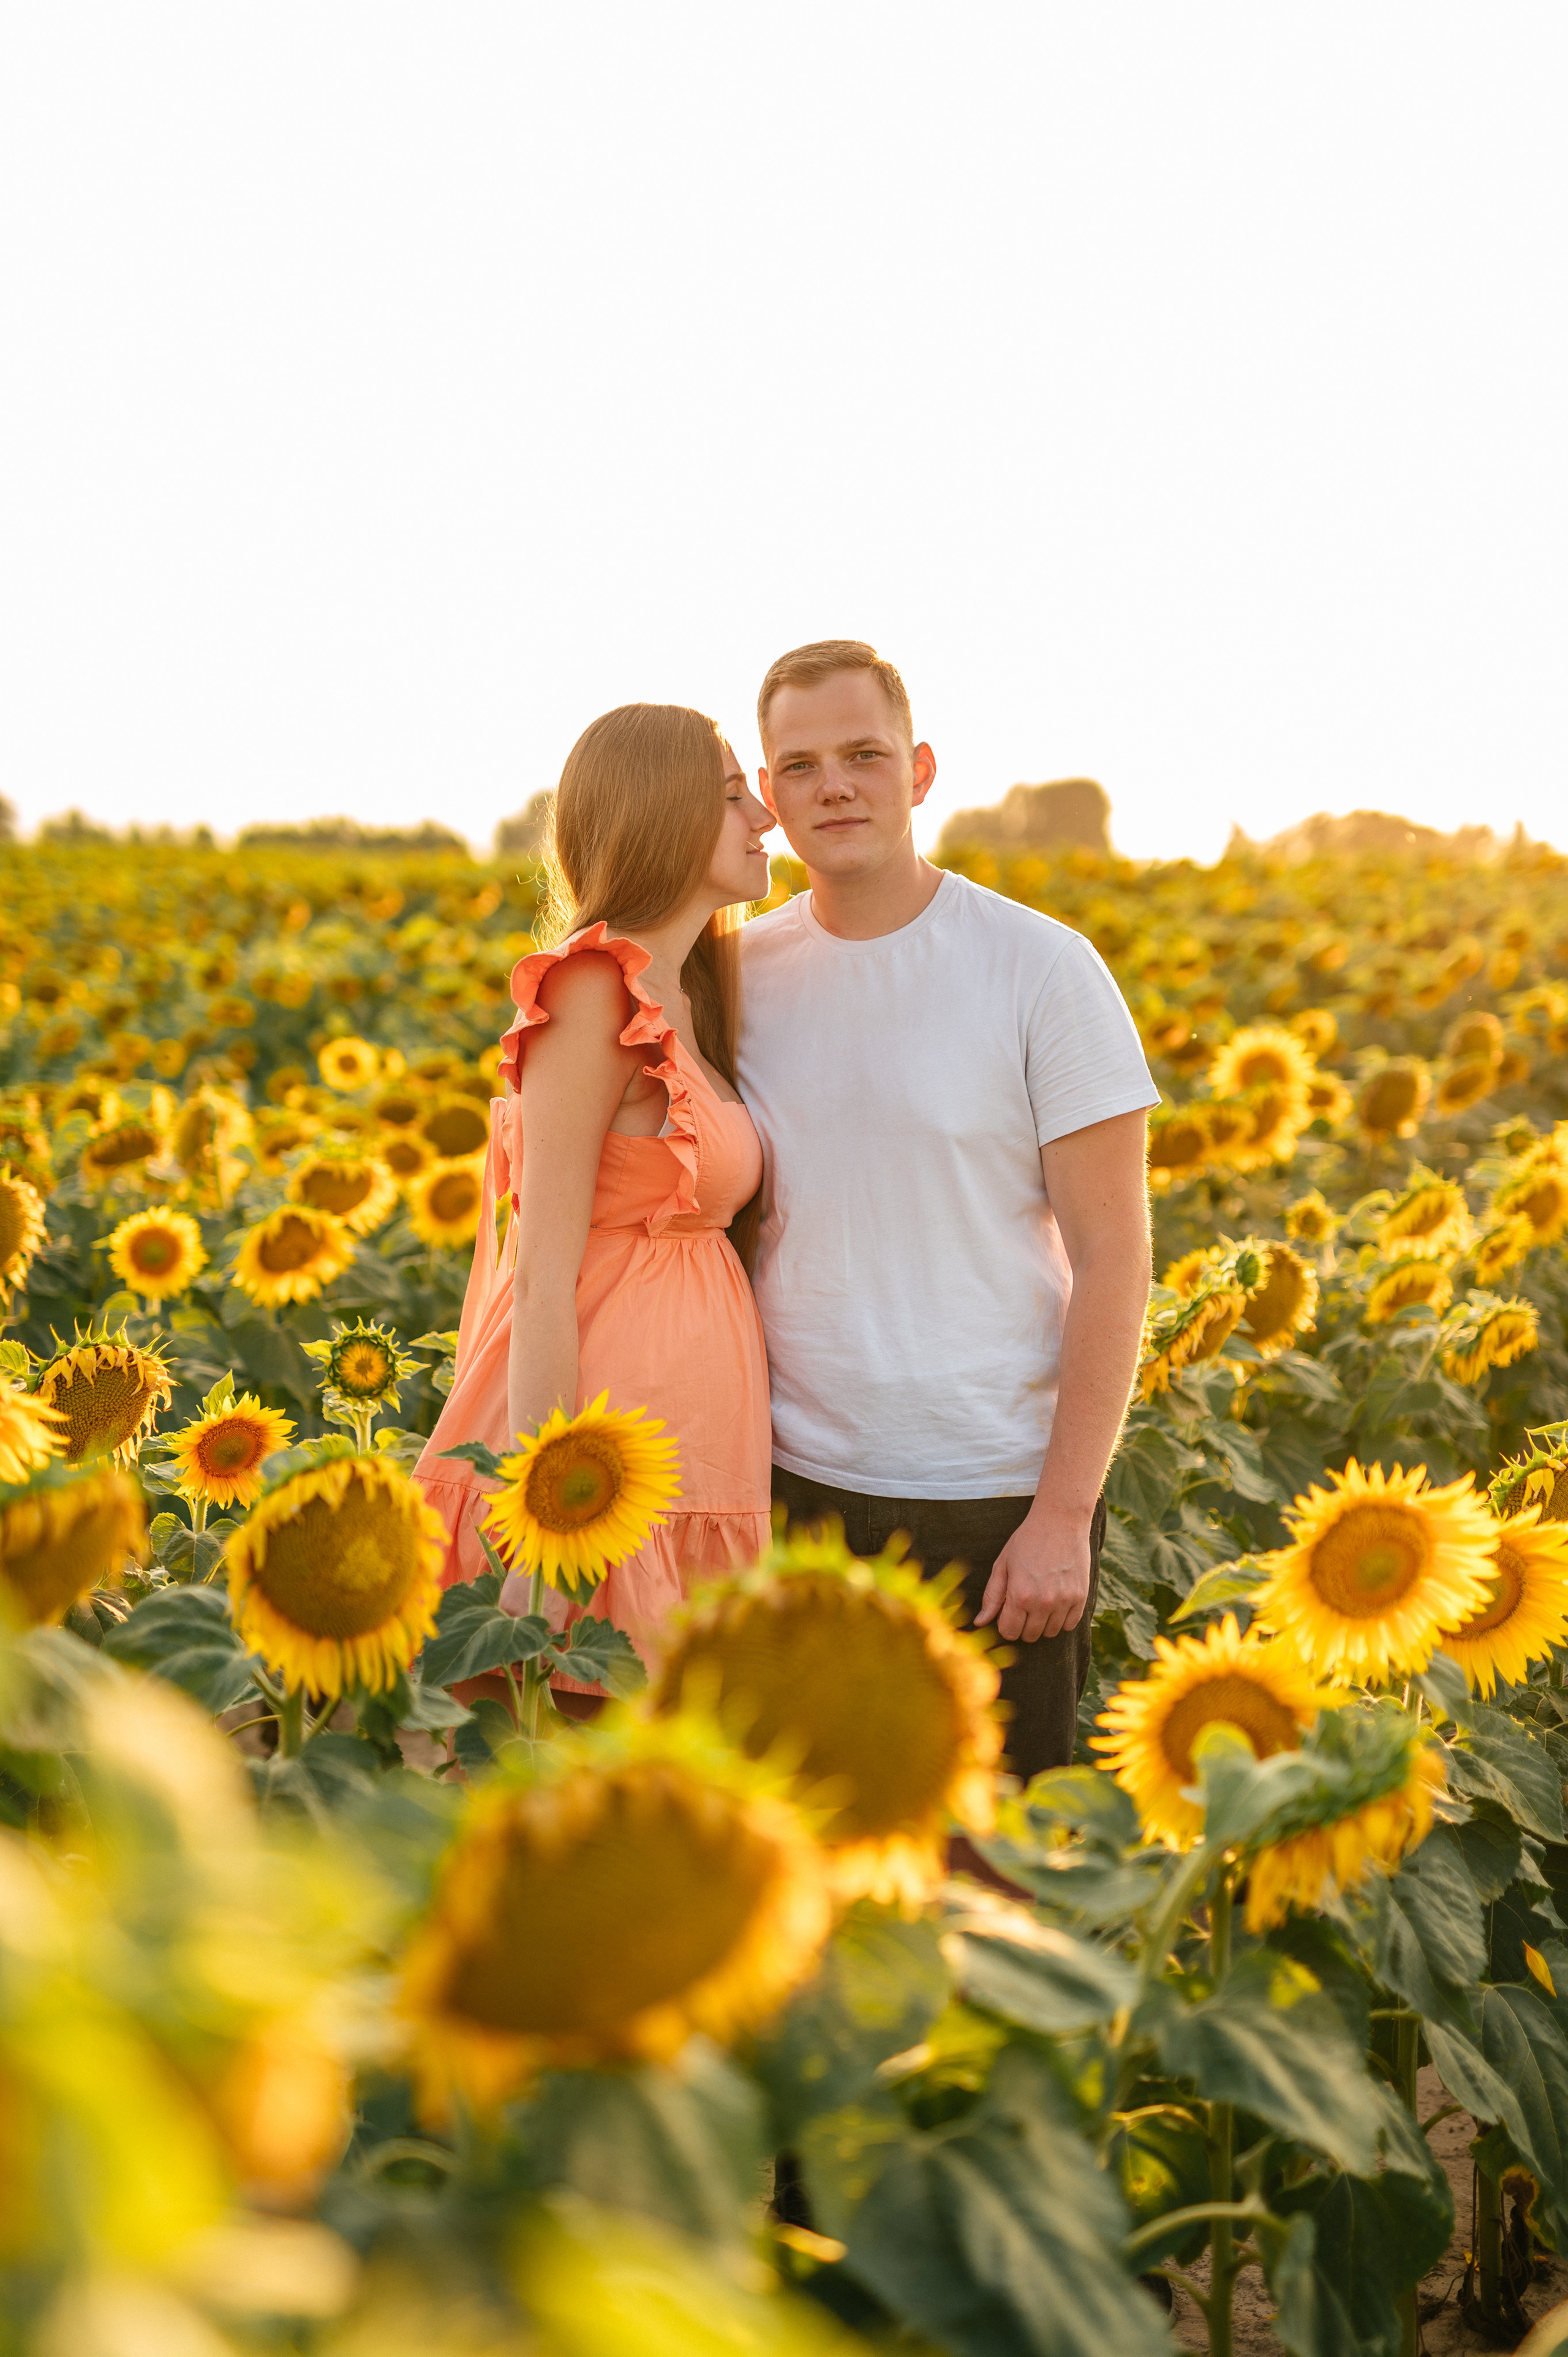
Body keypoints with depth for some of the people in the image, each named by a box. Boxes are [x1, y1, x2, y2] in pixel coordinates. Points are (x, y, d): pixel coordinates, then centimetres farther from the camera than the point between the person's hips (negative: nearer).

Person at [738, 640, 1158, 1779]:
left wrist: (1066, 1513, -13)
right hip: (799, 1487, 3)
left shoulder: (1045, 970, -8)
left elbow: (1112, 1254, -9)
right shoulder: (745, 974, 3)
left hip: (996, 1508, -3)